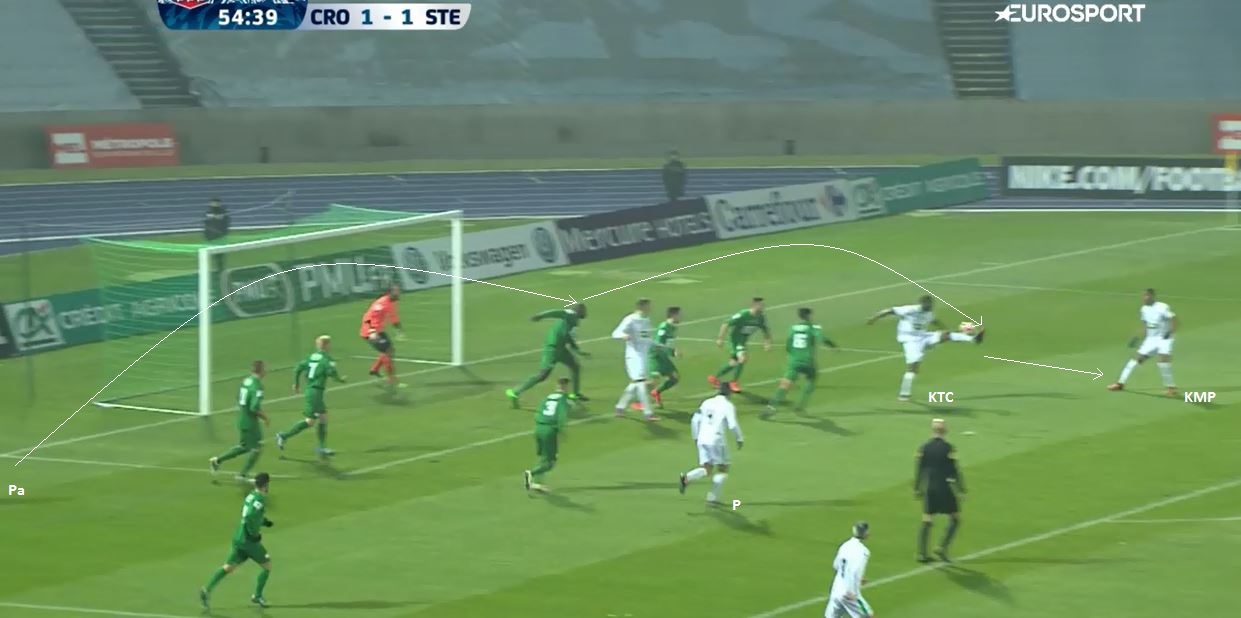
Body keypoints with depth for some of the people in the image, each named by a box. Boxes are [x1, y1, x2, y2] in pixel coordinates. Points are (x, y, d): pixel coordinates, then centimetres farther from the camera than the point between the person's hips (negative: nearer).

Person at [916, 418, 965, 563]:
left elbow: (919, 469, 6)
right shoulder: (948, 448, -10)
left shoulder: (924, 448, 3)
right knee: (955, 519, 9)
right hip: (945, 488, -5)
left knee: (927, 521, 8)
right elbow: (955, 470, -9)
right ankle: (942, 548, -1)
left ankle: (922, 553, 3)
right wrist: (962, 489, -1)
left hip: (929, 489, 5)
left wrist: (917, 488, 15)